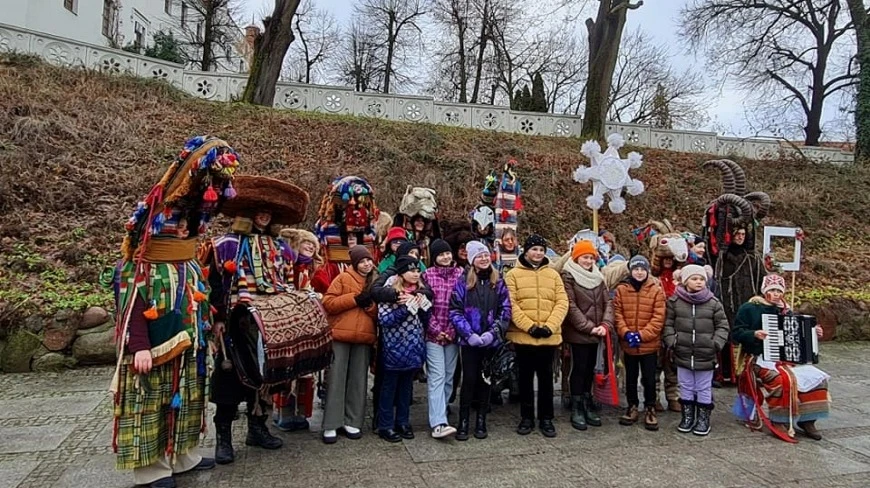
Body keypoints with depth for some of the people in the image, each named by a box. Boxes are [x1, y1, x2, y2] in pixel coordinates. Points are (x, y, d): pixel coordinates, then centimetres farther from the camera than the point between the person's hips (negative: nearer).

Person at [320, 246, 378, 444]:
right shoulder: (343, 278, 1)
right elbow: (328, 303, -8)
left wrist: (370, 304, -8)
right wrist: (354, 299, -13)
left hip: (364, 337, 4)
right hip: (340, 335, -4)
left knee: (358, 380, 8)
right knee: (337, 379, -1)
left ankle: (352, 422, 19)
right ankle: (331, 425, 6)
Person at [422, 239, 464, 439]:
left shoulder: (461, 274, 4)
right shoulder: (427, 275, 1)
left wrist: (454, 330, -4)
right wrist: (436, 329, -7)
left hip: (454, 333, 3)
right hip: (433, 333, -3)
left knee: (449, 376, 9)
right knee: (437, 376, -9)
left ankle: (439, 414, 24)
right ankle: (438, 423, -13)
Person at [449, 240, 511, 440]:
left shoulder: (498, 282, 4)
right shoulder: (463, 281, -3)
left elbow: (505, 310, 1)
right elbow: (455, 311, -7)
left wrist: (493, 332, -11)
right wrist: (469, 334, -15)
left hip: (491, 341, 2)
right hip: (469, 341, -2)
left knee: (486, 380, 10)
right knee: (469, 380, 0)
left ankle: (481, 421, 22)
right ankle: (463, 422, 11)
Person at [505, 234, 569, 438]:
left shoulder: (553, 274, 9)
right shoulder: (513, 275, 0)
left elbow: (562, 303, 2)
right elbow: (511, 305, -8)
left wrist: (549, 326, -11)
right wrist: (529, 326, -16)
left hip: (549, 336, 2)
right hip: (523, 336, -2)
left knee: (546, 378, 11)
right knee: (525, 378, 10)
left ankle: (546, 419, 22)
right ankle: (526, 418, 22)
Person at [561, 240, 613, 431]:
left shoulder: (597, 276, 11)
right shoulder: (568, 275, -8)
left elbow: (607, 302, 7)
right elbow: (570, 306, -14)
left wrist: (605, 325, -9)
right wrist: (588, 327, -15)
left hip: (595, 333, 6)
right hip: (578, 332, -6)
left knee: (590, 369, 13)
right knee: (579, 368, -1)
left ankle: (587, 406, 23)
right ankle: (576, 409, 9)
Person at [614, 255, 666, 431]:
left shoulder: (656, 290, -4)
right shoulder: (621, 289, 0)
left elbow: (658, 317, -8)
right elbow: (617, 314, -2)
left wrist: (642, 335, -15)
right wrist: (626, 333, -15)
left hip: (649, 344, -1)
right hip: (628, 343, 2)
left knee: (649, 378, 7)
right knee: (631, 377, 15)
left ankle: (650, 409, 24)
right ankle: (632, 407, 30)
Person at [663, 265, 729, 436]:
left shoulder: (713, 303, -3)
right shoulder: (675, 301, -3)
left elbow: (722, 326, 2)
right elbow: (668, 324, 2)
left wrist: (716, 344, -8)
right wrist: (671, 342, -7)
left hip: (705, 355, -1)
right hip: (683, 353, 1)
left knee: (704, 389, 11)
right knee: (686, 387, 14)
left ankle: (703, 418, 25)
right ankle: (687, 416, 28)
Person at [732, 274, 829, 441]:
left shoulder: (785, 311, 15)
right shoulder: (749, 308, -4)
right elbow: (736, 333, -9)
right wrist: (754, 334, -25)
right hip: (760, 358, -6)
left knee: (814, 376, -12)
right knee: (783, 379, -32)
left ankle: (806, 419, 1)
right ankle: (779, 421, -15)